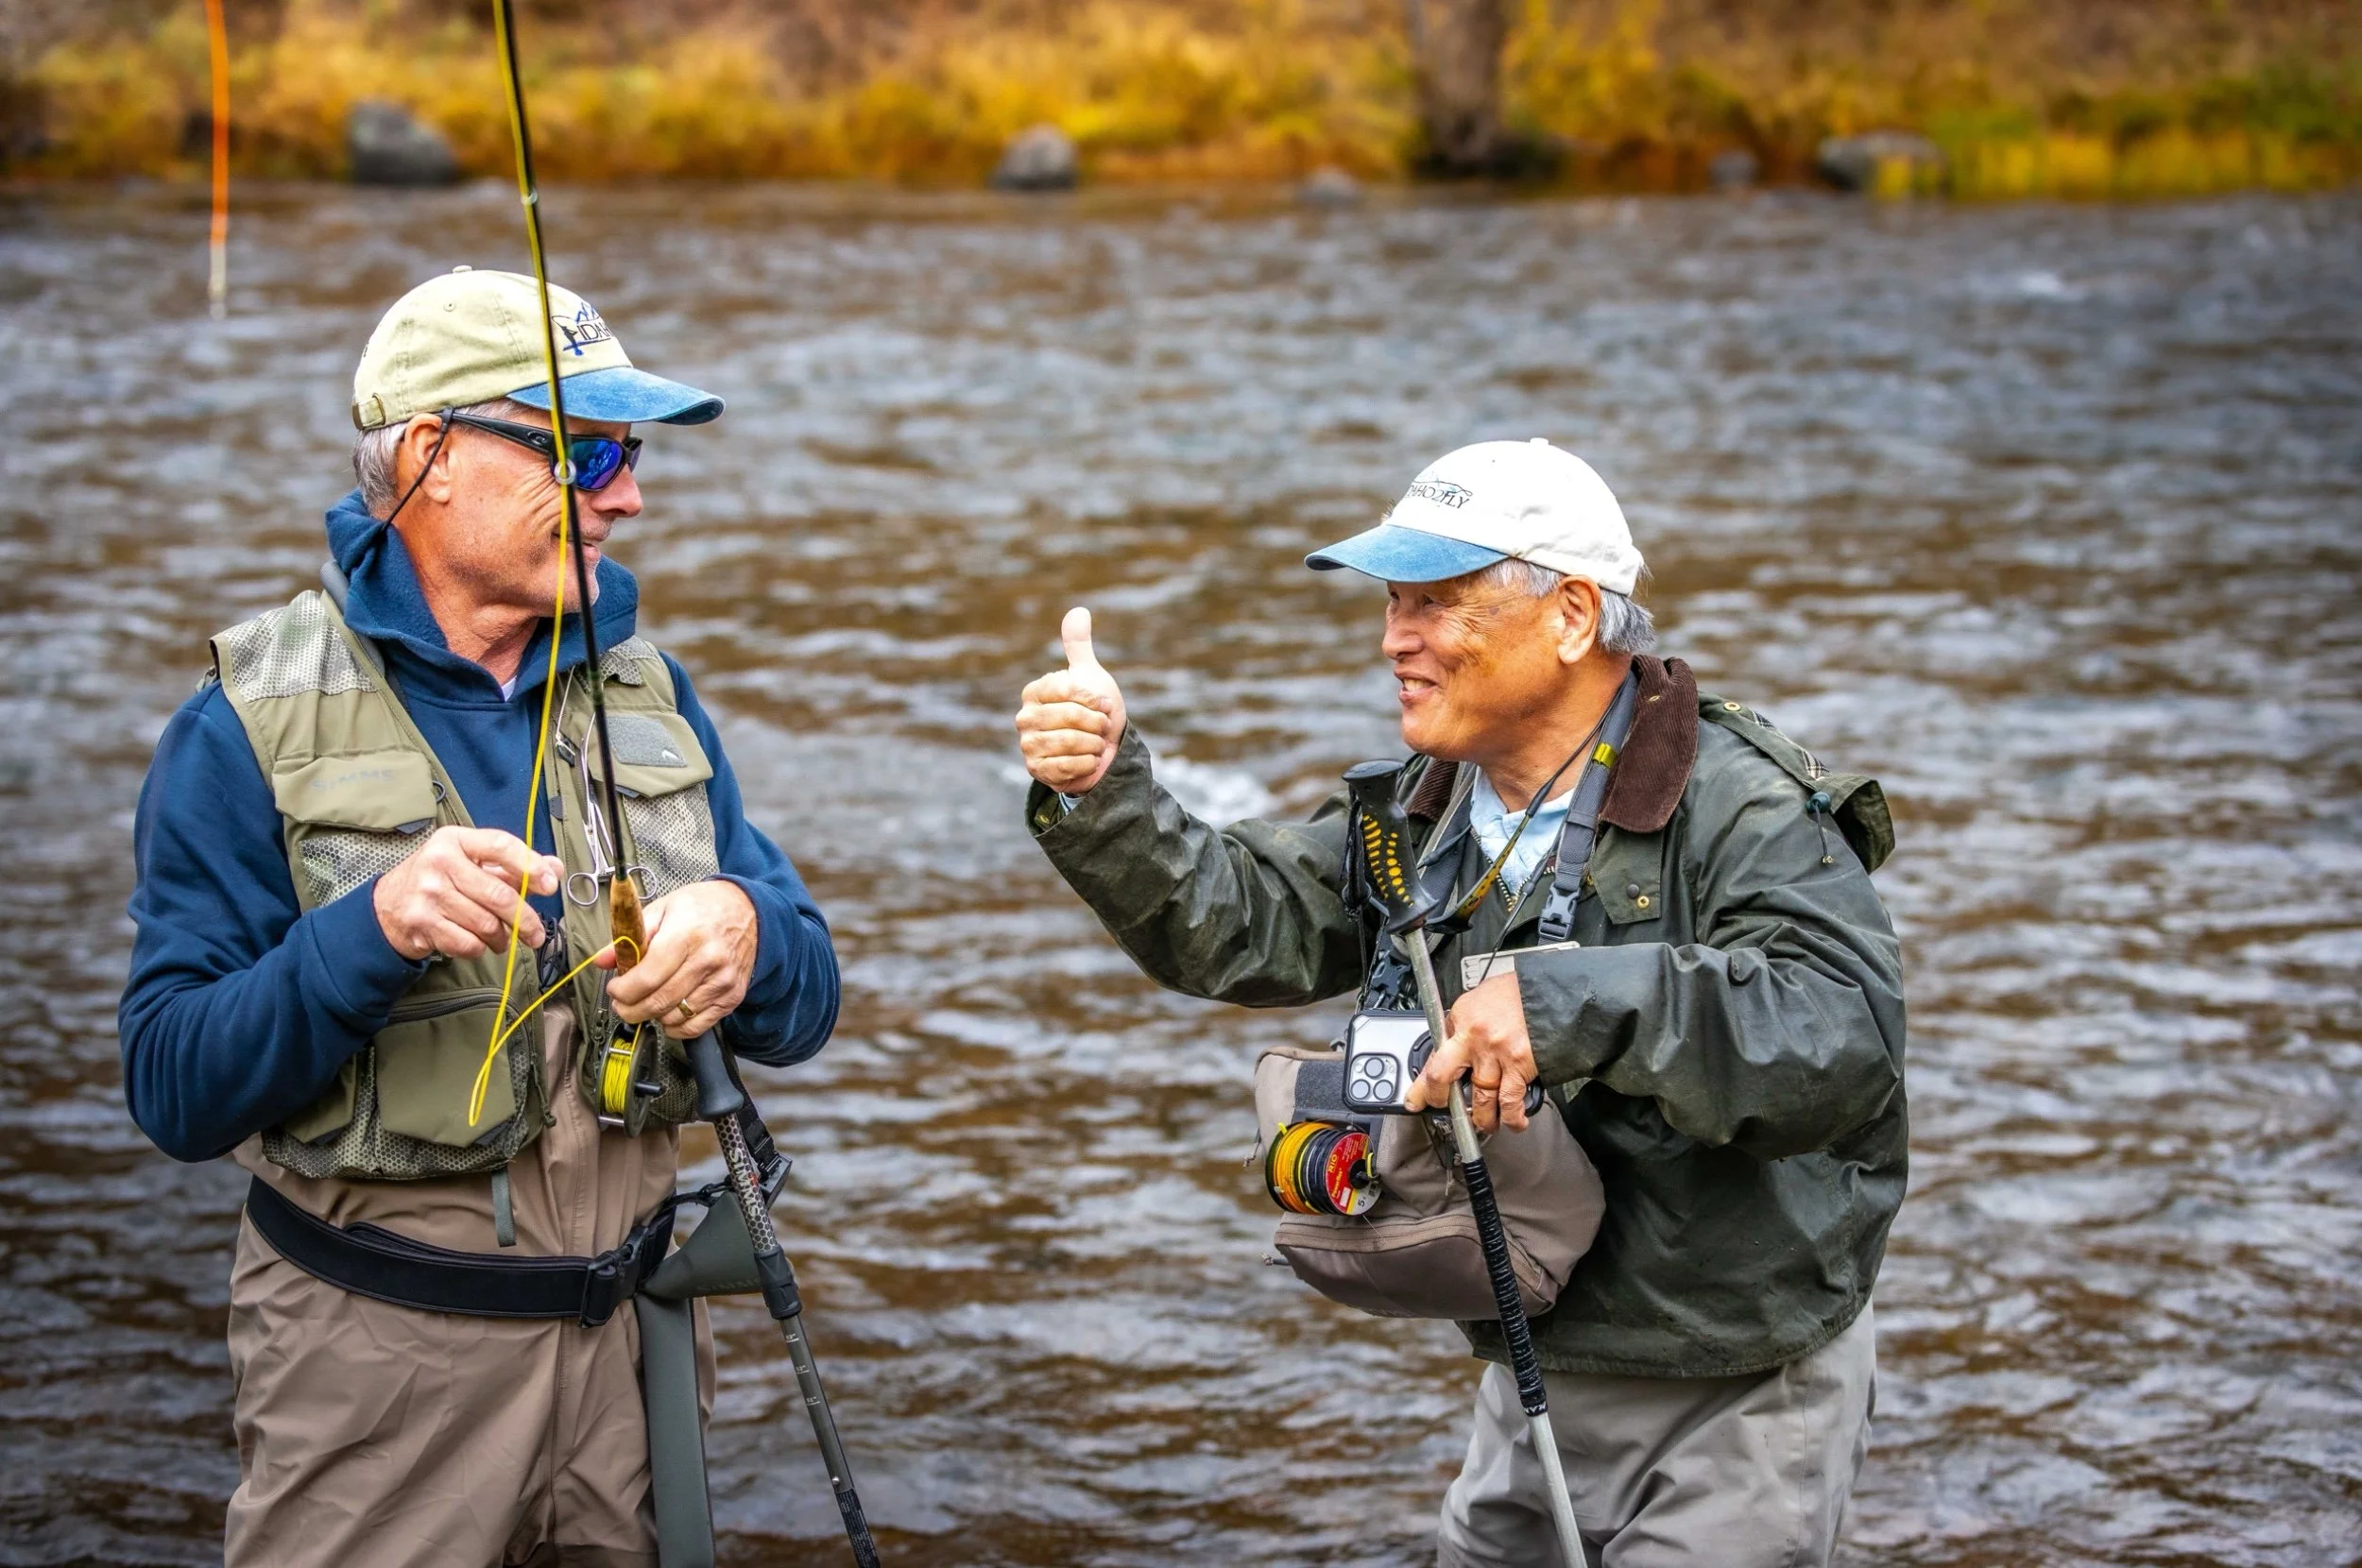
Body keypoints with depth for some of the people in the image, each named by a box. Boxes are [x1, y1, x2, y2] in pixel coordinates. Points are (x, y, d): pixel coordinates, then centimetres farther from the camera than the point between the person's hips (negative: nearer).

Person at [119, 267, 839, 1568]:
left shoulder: (646, 690, 7)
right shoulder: (253, 728, -9)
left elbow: (806, 1007, 5)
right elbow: (176, 1091, -14)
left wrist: (745, 937, -18)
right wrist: (373, 932, -29)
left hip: (625, 1343, 5)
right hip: (375, 1361, -5)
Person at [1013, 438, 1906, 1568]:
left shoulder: (1745, 816, -19)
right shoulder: (1428, 817, 6)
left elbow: (1845, 1037, -35)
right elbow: (1238, 929, -1)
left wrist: (1571, 1007, -42)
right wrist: (1103, 797, -19)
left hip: (1736, 1403, -7)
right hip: (1532, 1385, 7)